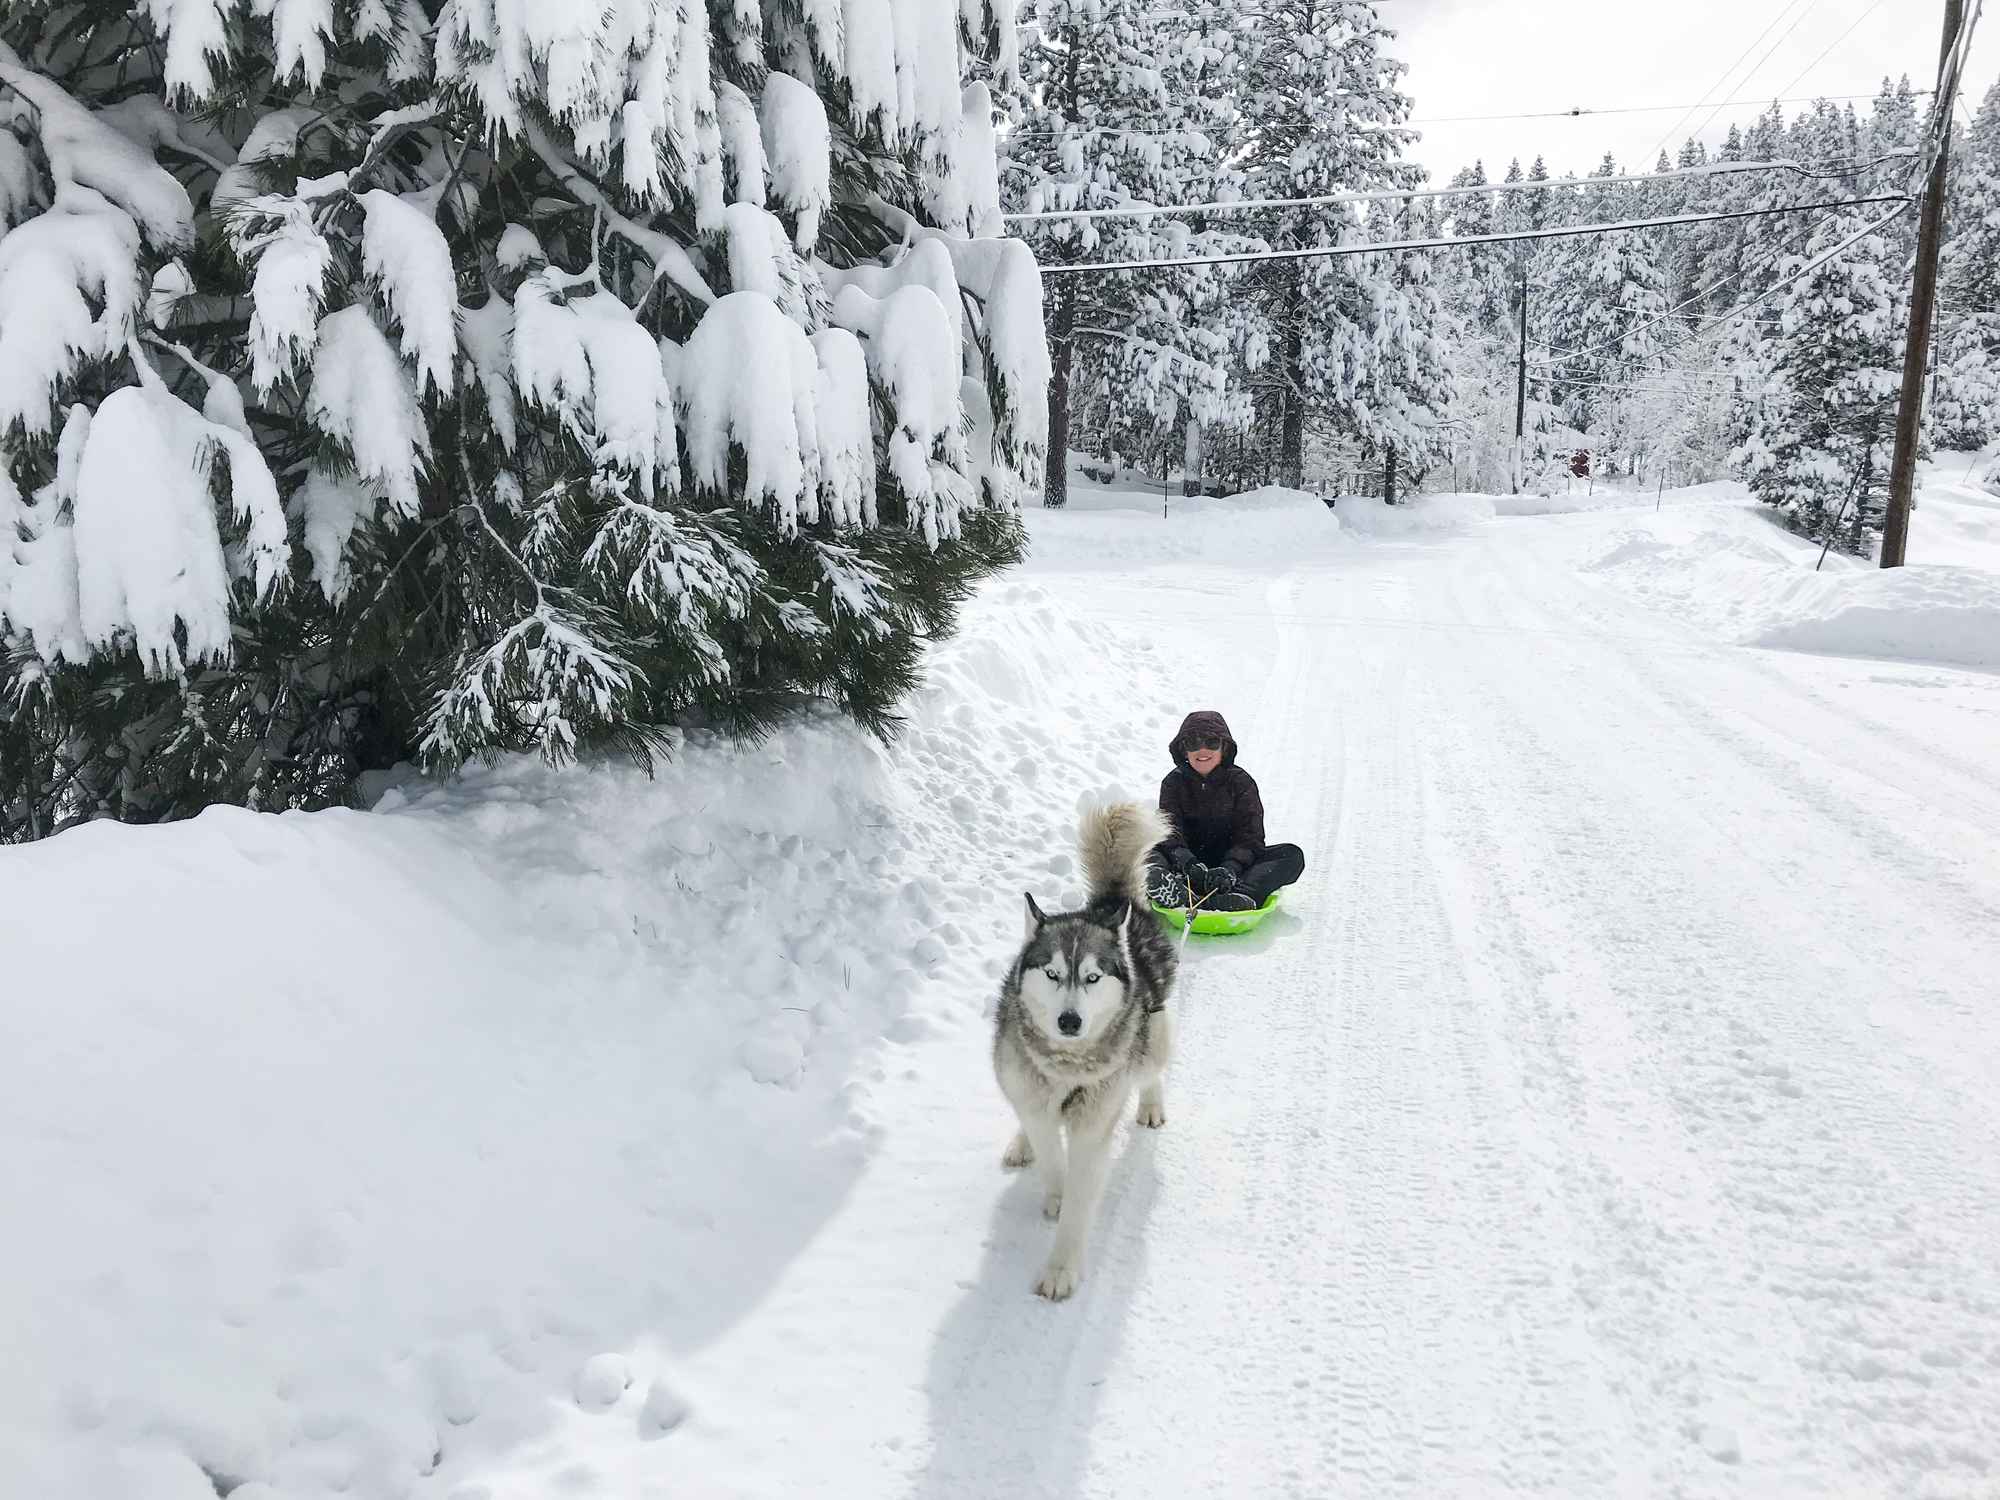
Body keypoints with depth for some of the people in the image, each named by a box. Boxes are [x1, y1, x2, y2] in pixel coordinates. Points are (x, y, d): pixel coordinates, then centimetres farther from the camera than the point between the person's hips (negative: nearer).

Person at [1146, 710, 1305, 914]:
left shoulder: (1241, 781, 0)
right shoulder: (1174, 783, 3)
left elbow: (1250, 836, -10)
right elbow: (1170, 831, -11)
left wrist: (1229, 869, -30)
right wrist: (1188, 863, -32)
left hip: (1232, 861, 0)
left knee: (1293, 855, -22)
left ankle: (1241, 895, -50)